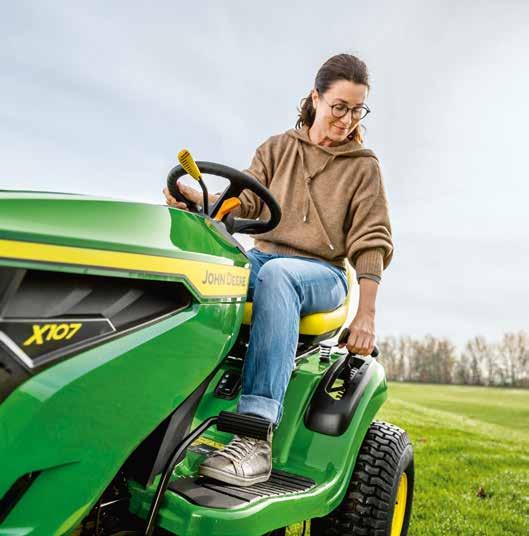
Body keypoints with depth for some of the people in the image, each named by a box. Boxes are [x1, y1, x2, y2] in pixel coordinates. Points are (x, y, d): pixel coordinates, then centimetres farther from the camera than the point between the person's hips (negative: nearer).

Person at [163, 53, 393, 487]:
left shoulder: (363, 166, 9)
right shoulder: (277, 149, 14)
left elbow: (370, 241, 1)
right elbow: (245, 201, 2)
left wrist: (366, 314, -10)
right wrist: (200, 199, -20)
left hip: (321, 274, -2)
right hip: (263, 258, 3)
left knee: (277, 275, -39)